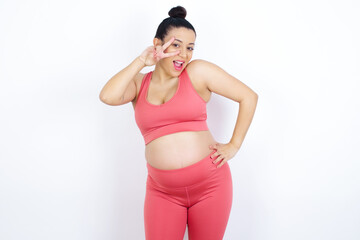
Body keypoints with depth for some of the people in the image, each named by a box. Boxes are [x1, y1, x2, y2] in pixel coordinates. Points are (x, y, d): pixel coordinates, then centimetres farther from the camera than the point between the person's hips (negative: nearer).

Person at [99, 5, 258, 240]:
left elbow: (249, 96, 2)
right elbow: (107, 96, -14)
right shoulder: (139, 83, 7)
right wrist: (141, 61, -9)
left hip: (211, 184, -1)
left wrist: (234, 145, 0)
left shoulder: (198, 71, -1)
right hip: (163, 192, 2)